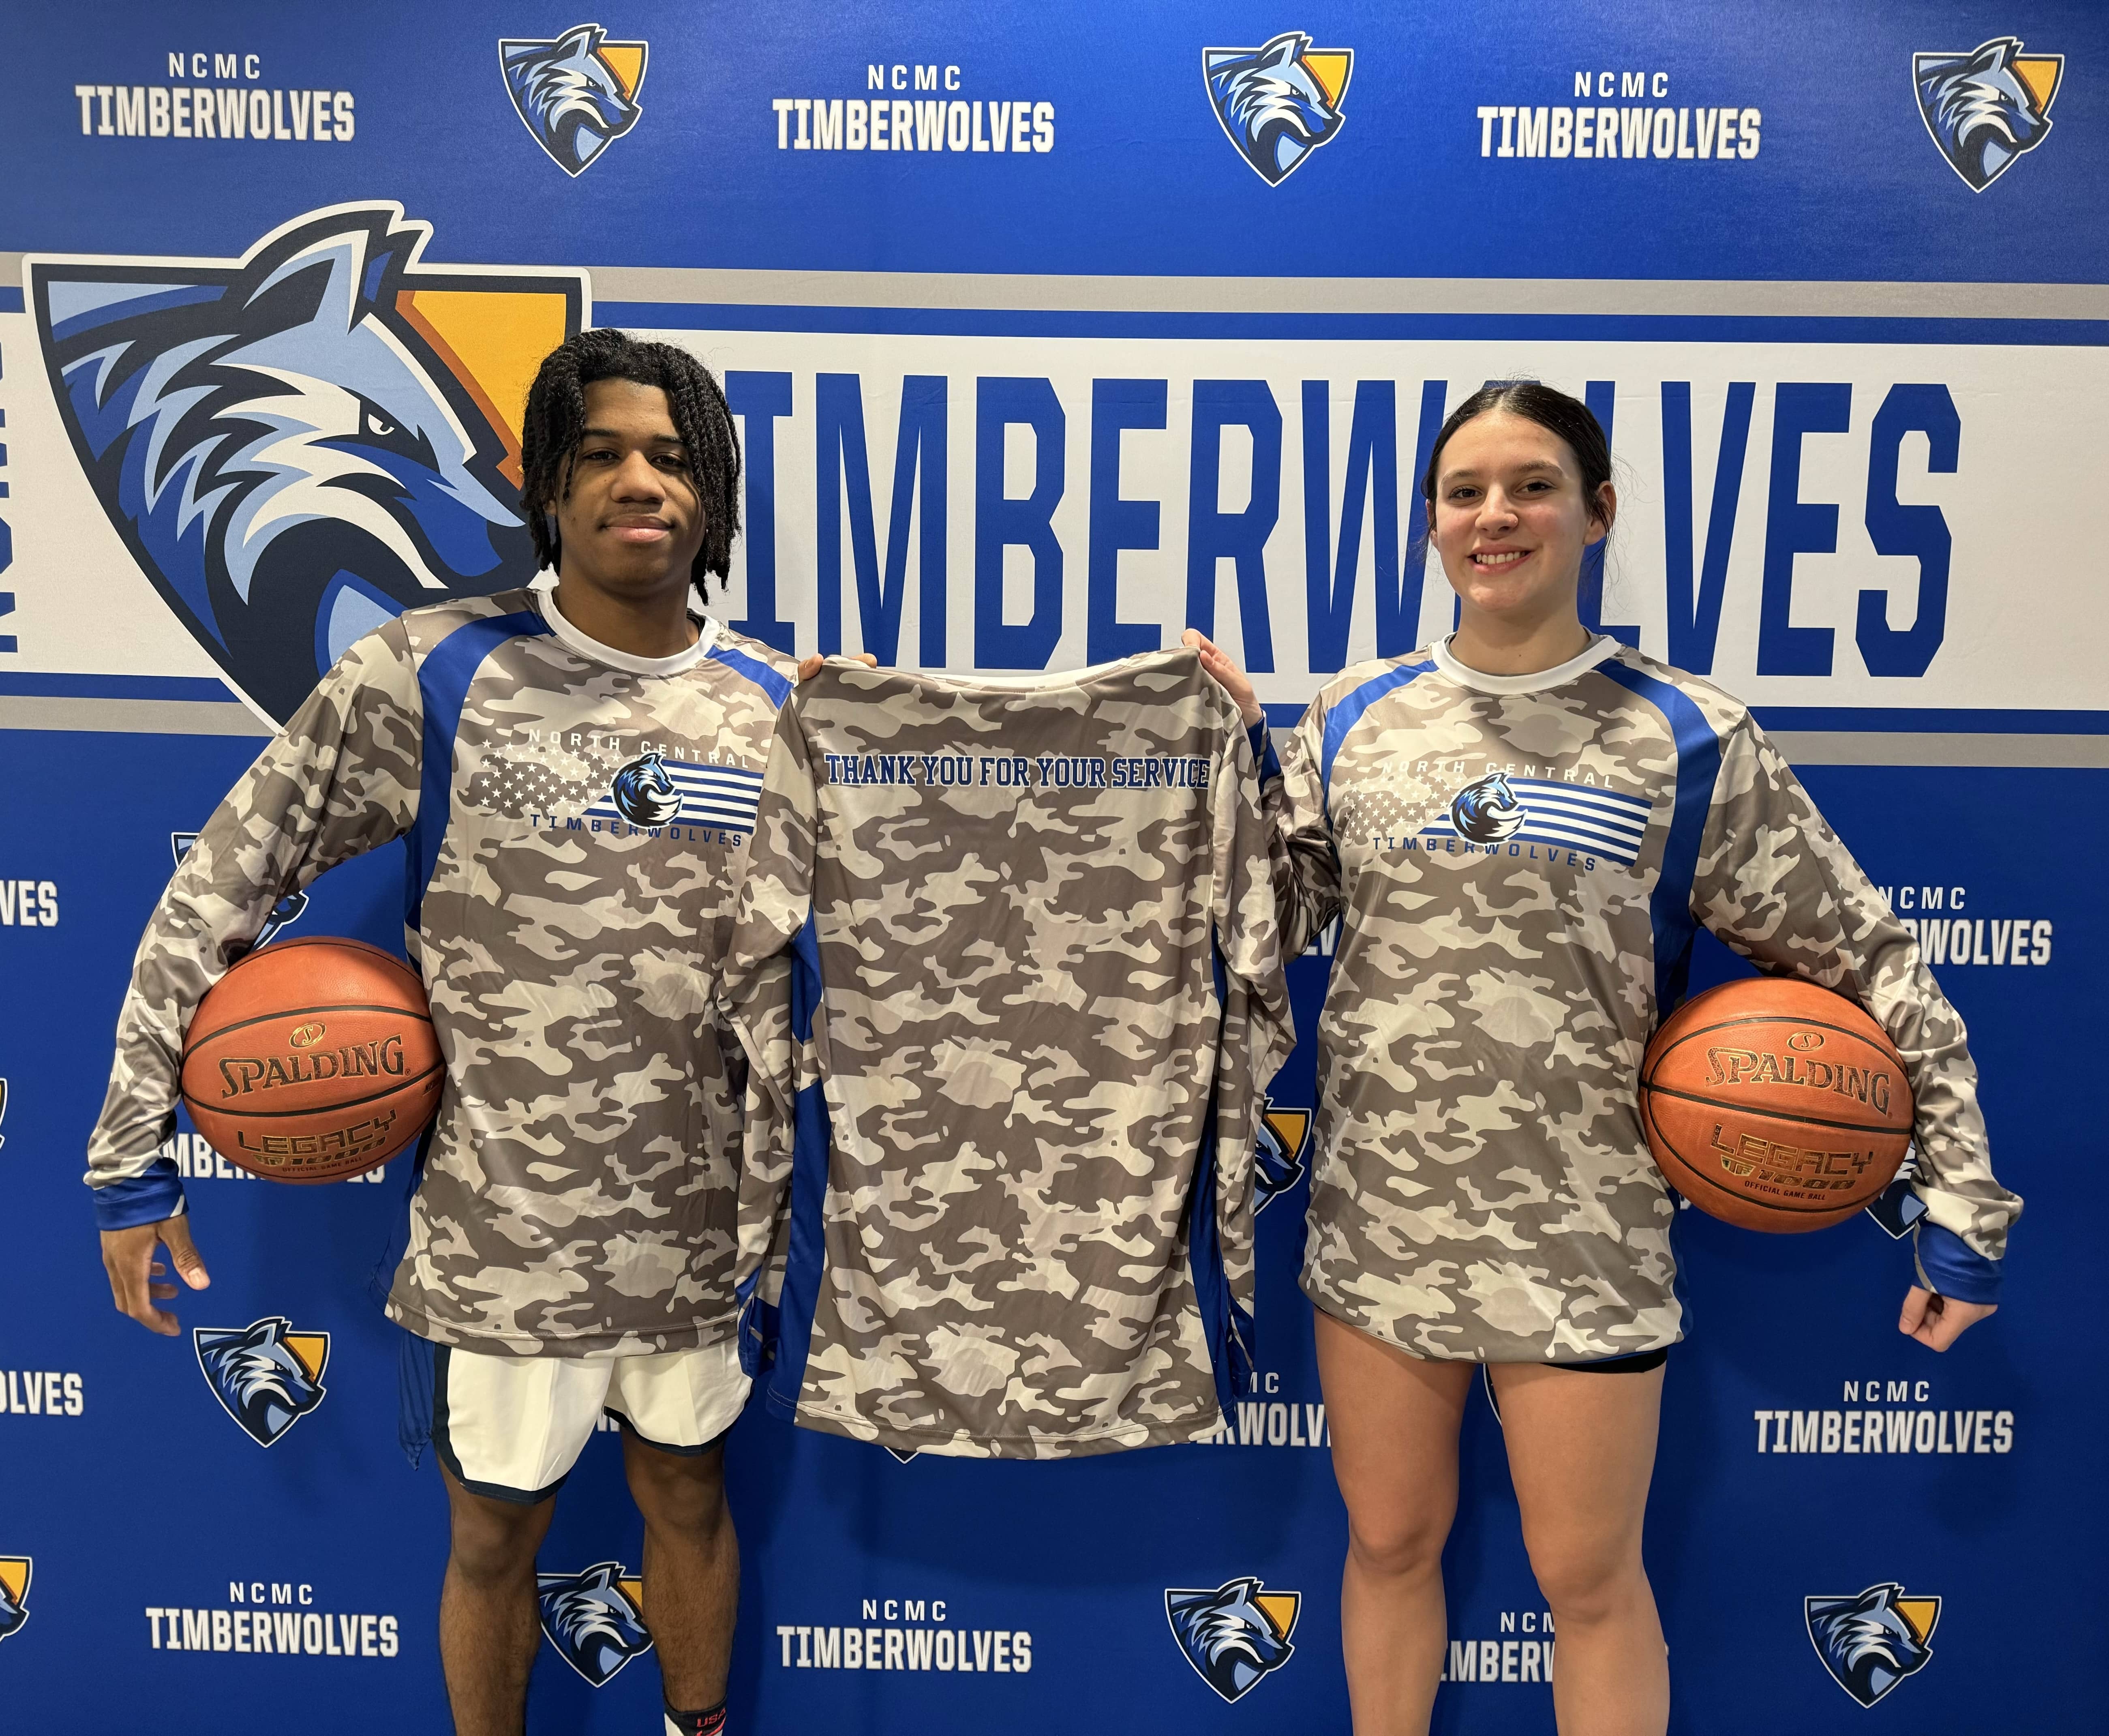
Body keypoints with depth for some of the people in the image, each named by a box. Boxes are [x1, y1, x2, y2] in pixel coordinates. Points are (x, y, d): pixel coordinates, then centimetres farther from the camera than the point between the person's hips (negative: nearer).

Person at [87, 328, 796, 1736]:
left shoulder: (777, 708, -2)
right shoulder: (432, 674, -11)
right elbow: (221, 885, -5)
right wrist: (133, 1152, -4)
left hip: (700, 1224, 3)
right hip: (501, 1231, -2)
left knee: (690, 1499, 23)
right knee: (496, 1537, 18)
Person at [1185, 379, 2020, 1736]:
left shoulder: (1689, 741, -5)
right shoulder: (1357, 720, 3)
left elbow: (1871, 965, -1)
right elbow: (1278, 923, 6)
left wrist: (1964, 1207, -4)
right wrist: (1237, 745, -1)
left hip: (1583, 1244, -2)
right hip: (1374, 1222, 3)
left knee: (1590, 1581, 12)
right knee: (1389, 1545, 19)